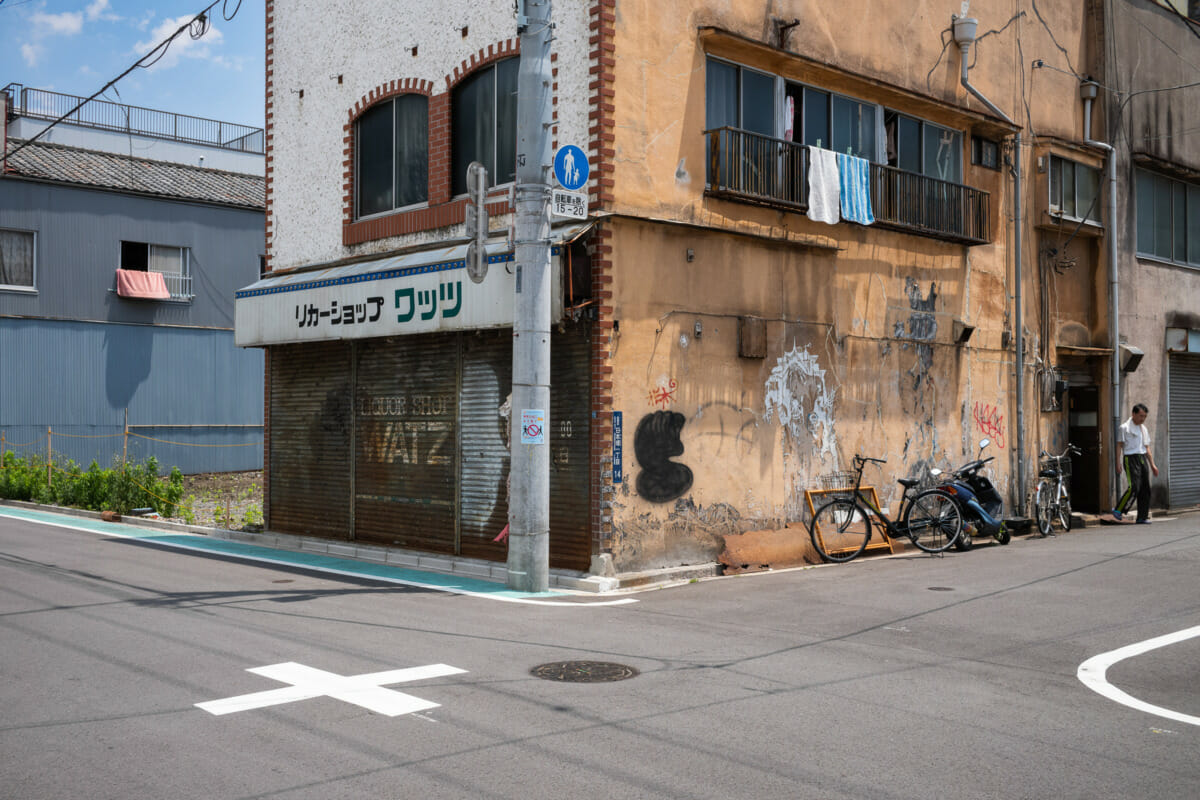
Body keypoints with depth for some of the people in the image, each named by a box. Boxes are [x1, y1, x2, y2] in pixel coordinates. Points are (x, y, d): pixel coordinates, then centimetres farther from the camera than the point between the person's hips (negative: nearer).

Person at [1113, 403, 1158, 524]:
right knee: (1134, 487, -18)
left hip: (1143, 459, 7)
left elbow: (1147, 448, 23)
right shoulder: (1125, 427, -2)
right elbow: (1119, 445, -4)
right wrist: (1118, 463, -11)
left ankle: (1142, 517, 6)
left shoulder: (1144, 429, 18)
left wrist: (1152, 464, 18)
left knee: (1145, 489, 1)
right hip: (1130, 459, -7)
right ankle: (1118, 510, -6)